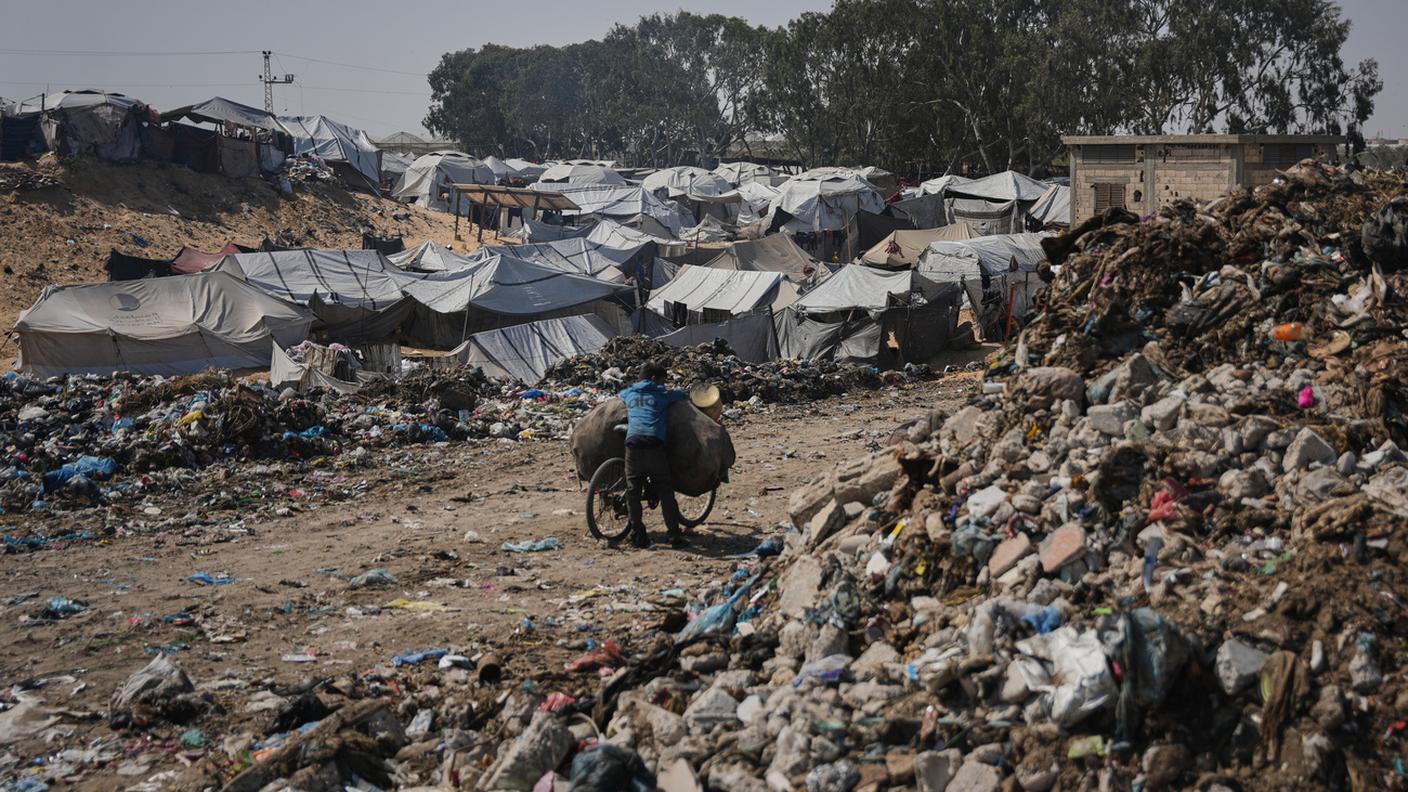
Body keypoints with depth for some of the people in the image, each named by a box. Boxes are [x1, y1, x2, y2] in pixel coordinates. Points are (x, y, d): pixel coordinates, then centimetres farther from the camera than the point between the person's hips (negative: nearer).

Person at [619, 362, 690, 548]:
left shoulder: (628, 393, 25)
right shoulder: (662, 394, 16)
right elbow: (684, 395, 29)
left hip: (633, 443, 2)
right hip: (654, 445, -2)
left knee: (633, 491, 8)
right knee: (665, 491, 3)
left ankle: (638, 535, 6)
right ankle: (675, 535, 1)